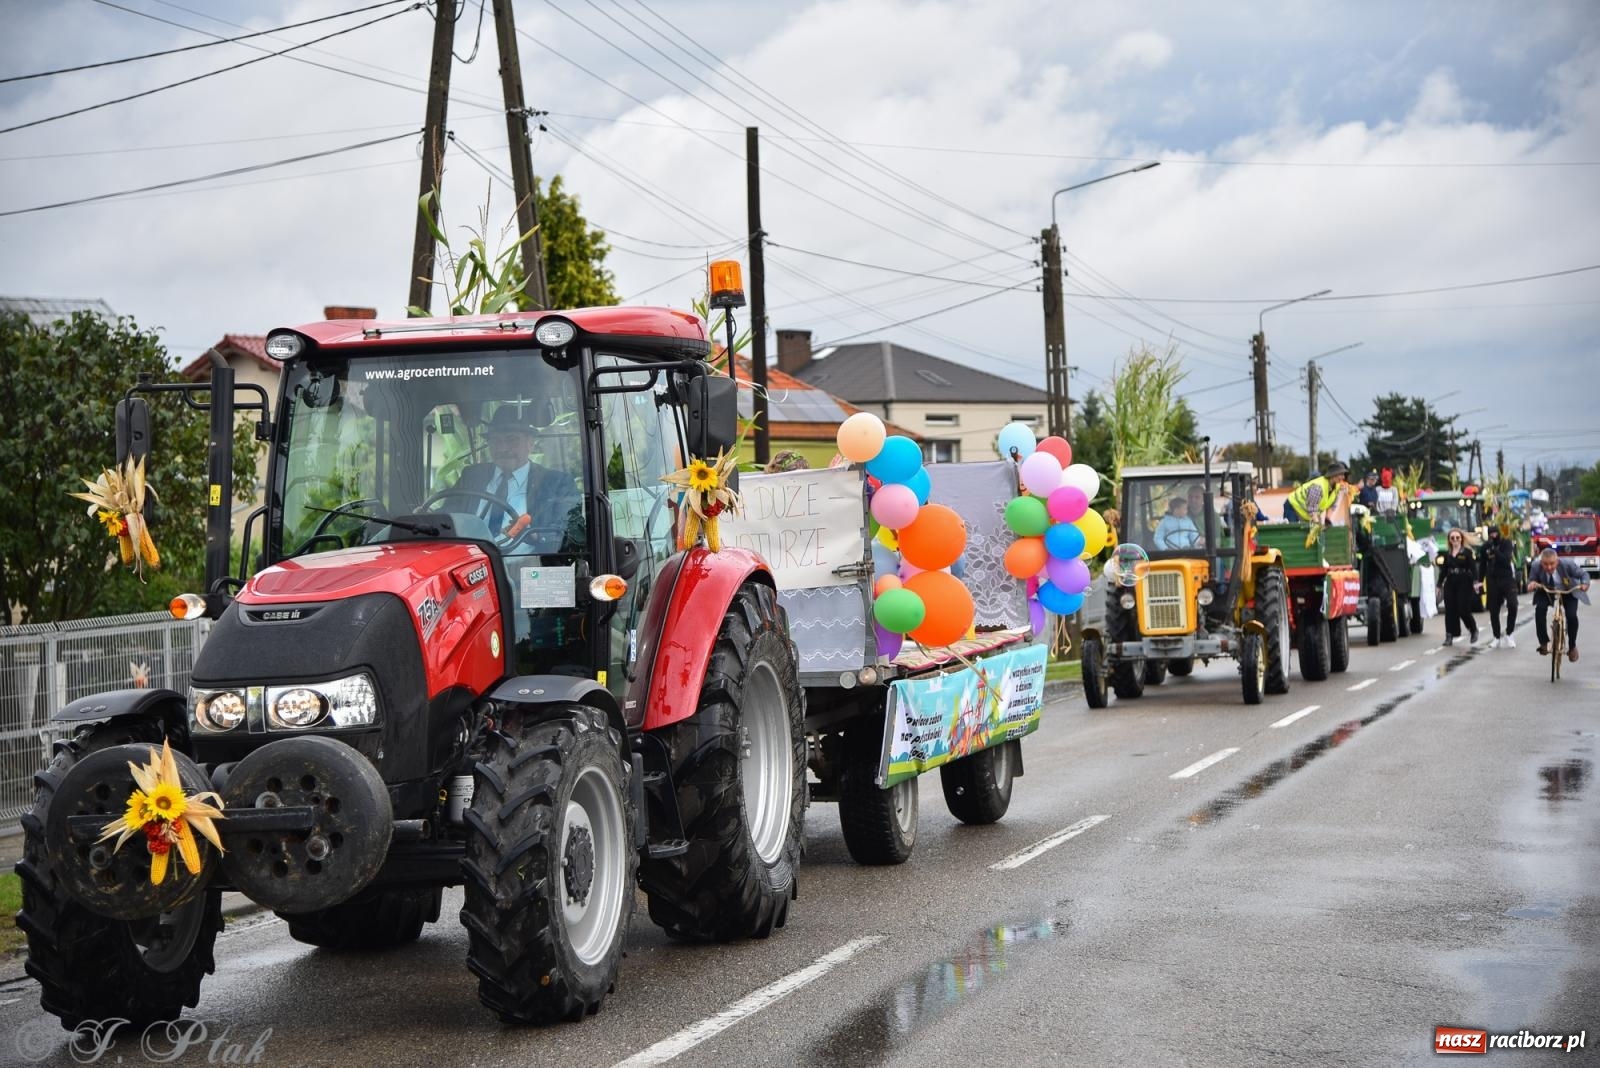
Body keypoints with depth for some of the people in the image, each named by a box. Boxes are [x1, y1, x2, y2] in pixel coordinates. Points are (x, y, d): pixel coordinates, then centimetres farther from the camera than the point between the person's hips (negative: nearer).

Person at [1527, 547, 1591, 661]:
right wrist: (1531, 584, -39)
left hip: (1568, 592, -1)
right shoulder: (1536, 567, -28)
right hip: (1546, 592, 1)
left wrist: (1585, 584, -42)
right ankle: (1543, 643, -11)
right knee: (1540, 609, -27)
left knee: (1572, 616, -19)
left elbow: (1583, 574, -19)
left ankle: (1572, 647, 9)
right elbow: (1531, 580, -13)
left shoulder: (1567, 564, -32)